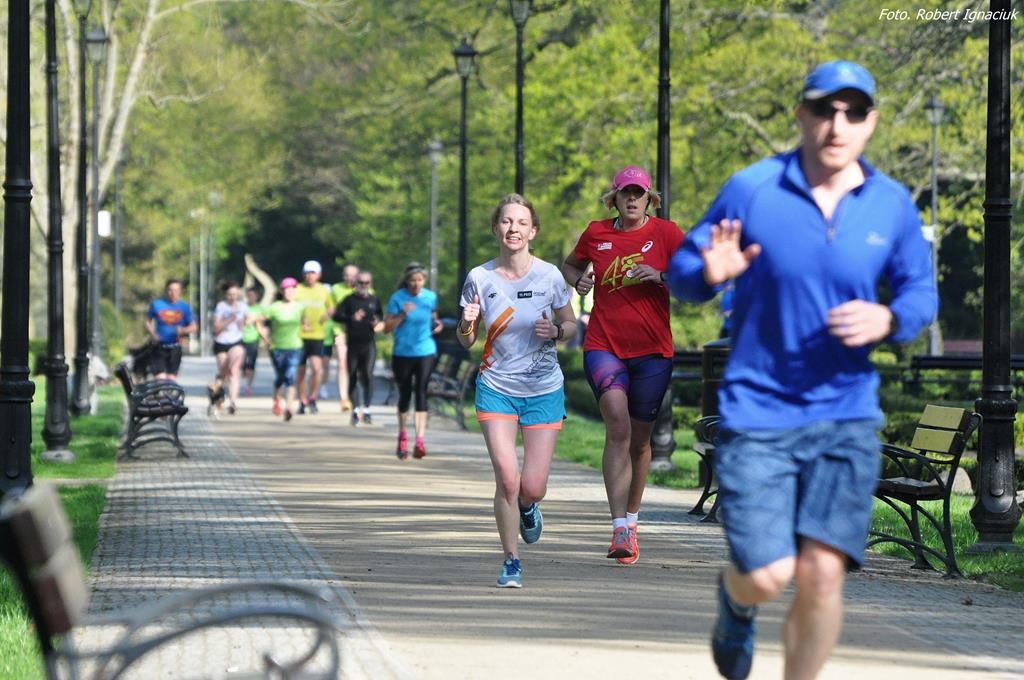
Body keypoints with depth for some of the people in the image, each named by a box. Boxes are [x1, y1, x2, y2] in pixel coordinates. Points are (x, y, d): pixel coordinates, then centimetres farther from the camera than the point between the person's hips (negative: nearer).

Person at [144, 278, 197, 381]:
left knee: (171, 379, 2)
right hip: (159, 346, -1)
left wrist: (183, 330, -21)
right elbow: (148, 322, 12)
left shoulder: (184, 307, 0)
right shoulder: (157, 304, 0)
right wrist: (153, 334, -8)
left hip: (175, 348, 1)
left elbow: (193, 326, 1)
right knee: (160, 379, -10)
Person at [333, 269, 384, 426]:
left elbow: (382, 318, 25)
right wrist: (351, 318, -22)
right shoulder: (349, 300, 3)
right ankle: (355, 411, 15)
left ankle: (366, 410, -10)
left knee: (367, 375, -14)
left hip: (369, 344, 0)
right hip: (353, 344, 0)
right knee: (353, 377, 4)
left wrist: (379, 324, 3)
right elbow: (337, 316, -6)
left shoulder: (375, 300, 10)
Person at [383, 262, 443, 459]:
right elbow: (387, 327, -5)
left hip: (426, 352, 1)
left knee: (421, 392, -11)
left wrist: (437, 324, 0)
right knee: (405, 393, 8)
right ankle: (402, 437, 28)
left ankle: (420, 440, -16)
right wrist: (402, 314, -20)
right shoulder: (398, 298, -5)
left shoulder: (431, 297, 3)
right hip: (403, 353, -1)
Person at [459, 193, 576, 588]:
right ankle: (511, 562, 6)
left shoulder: (549, 276, -6)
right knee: (507, 479, -12)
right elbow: (467, 342, 4)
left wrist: (556, 332, -15)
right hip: (496, 388, 0)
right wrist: (466, 325, -18)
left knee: (532, 487, -3)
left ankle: (527, 507, 35)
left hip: (544, 391, 0)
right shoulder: (480, 279, -4)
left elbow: (571, 325, 7)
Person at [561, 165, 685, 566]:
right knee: (617, 425, -21)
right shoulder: (597, 233, 6)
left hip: (652, 351, 0)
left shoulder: (666, 233, 1)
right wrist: (578, 279, 2)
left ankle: (631, 518, 32)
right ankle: (620, 528, -26)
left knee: (639, 440, 10)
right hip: (604, 346, 0)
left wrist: (660, 277, -17)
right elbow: (570, 266, 24)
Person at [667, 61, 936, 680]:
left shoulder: (893, 206, 1)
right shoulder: (751, 189, -6)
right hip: (756, 414, -1)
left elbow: (922, 292, 12)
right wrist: (710, 273, -23)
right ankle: (737, 601, 33)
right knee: (767, 578, -7)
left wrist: (889, 320, -11)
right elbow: (681, 270, 2)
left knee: (822, 575, -10)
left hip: (847, 415, 2)